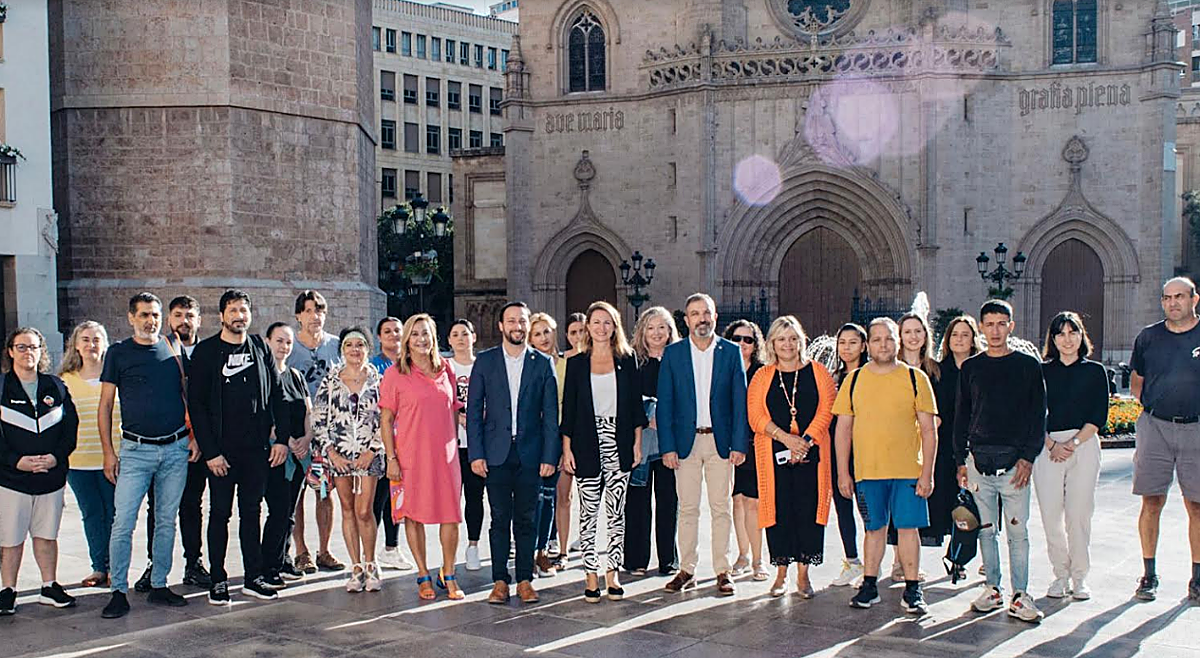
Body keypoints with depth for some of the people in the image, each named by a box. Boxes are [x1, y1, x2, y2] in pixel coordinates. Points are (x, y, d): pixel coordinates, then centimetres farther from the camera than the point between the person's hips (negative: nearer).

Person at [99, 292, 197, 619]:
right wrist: (108, 451, -3)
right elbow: (105, 405, 2)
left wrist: (194, 435, 4)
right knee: (123, 523, -7)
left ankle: (159, 585, 18)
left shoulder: (175, 349, 7)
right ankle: (119, 591, 2)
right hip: (136, 449, -2)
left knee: (166, 521, 9)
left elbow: (188, 394, 14)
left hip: (176, 448, 2)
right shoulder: (118, 353, 1)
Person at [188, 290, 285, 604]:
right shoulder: (206, 352, -3)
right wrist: (210, 451, -11)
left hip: (257, 448, 3)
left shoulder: (260, 348, 7)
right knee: (220, 514, 4)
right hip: (222, 449, -3)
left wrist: (281, 438, 1)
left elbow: (277, 396, 10)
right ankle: (218, 580, 11)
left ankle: (253, 578, 16)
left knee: (252, 512, 9)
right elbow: (196, 404, -5)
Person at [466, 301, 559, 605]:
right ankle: (500, 581, 10)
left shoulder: (542, 363, 5)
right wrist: (476, 453, -5)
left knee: (526, 520, 6)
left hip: (530, 454, 0)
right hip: (496, 453, 0)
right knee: (500, 520, 3)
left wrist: (549, 455, -4)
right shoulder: (485, 361, 4)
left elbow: (551, 414, 4)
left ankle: (525, 580, 14)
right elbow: (474, 410, 3)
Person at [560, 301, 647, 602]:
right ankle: (591, 575, 8)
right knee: (589, 511, 2)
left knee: (616, 510, 3)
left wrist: (637, 442, 1)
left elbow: (636, 403, 7)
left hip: (619, 444, 1)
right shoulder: (576, 363, 5)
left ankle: (613, 573, 11)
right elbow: (568, 408, 3)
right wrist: (566, 448, -2)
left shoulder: (627, 360, 6)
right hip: (588, 444, -1)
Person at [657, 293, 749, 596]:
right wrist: (667, 446, -5)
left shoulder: (732, 352, 4)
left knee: (721, 508, 3)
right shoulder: (673, 354, 4)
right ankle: (687, 570, 13)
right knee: (687, 508, 5)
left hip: (721, 440, 0)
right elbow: (664, 403, 2)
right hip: (686, 440, 0)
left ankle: (723, 571, 10)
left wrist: (739, 444, -5)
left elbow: (740, 401, 3)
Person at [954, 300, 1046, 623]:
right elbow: (961, 416, 13)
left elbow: (1038, 415, 2)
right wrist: (960, 460, 8)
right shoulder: (970, 368, 10)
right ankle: (992, 588, 15)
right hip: (978, 459, 2)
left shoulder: (1028, 365, 4)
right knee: (985, 529, 6)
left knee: (1017, 530, -3)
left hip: (1014, 460, -2)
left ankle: (1020, 595, 1)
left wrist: (1028, 457, -7)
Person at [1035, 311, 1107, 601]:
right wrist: (1051, 445, -8)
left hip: (1084, 445, -1)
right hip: (1047, 447, 1)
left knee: (1079, 513, -4)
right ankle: (1061, 574, 9)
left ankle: (1080, 577, 6)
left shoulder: (1095, 371, 9)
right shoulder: (1042, 371, 10)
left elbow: (1099, 416, 2)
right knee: (1051, 514, -3)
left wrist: (1074, 442, -9)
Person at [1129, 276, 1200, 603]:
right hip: (1155, 426, 1)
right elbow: (1136, 383, 19)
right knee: (1152, 502, 1)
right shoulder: (1148, 337, 7)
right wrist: (1155, 404, 5)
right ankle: (1149, 575, 10)